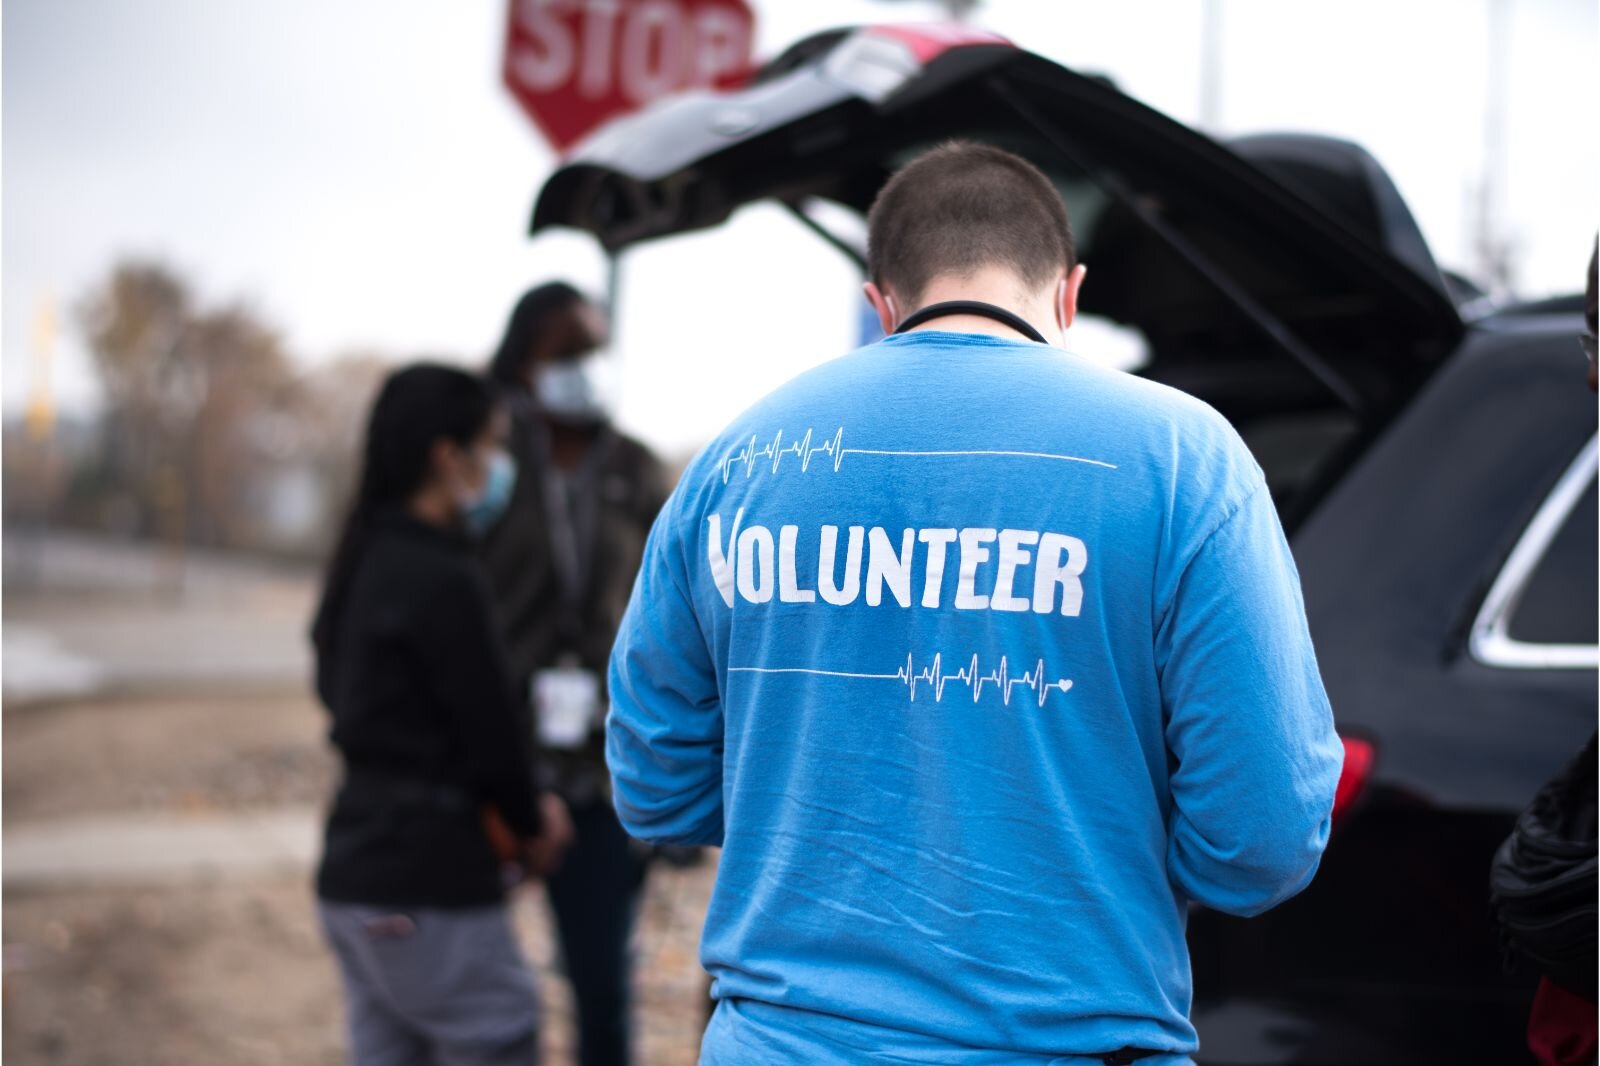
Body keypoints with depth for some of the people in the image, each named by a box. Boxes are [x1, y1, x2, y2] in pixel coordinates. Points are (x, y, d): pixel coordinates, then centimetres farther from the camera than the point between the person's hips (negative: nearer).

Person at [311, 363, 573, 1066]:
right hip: (430, 888, -9)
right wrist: (530, 828, 5)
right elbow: (491, 731, -15)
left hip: (354, 871, 9)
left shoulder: (365, 566, 11)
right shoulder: (443, 579, -17)